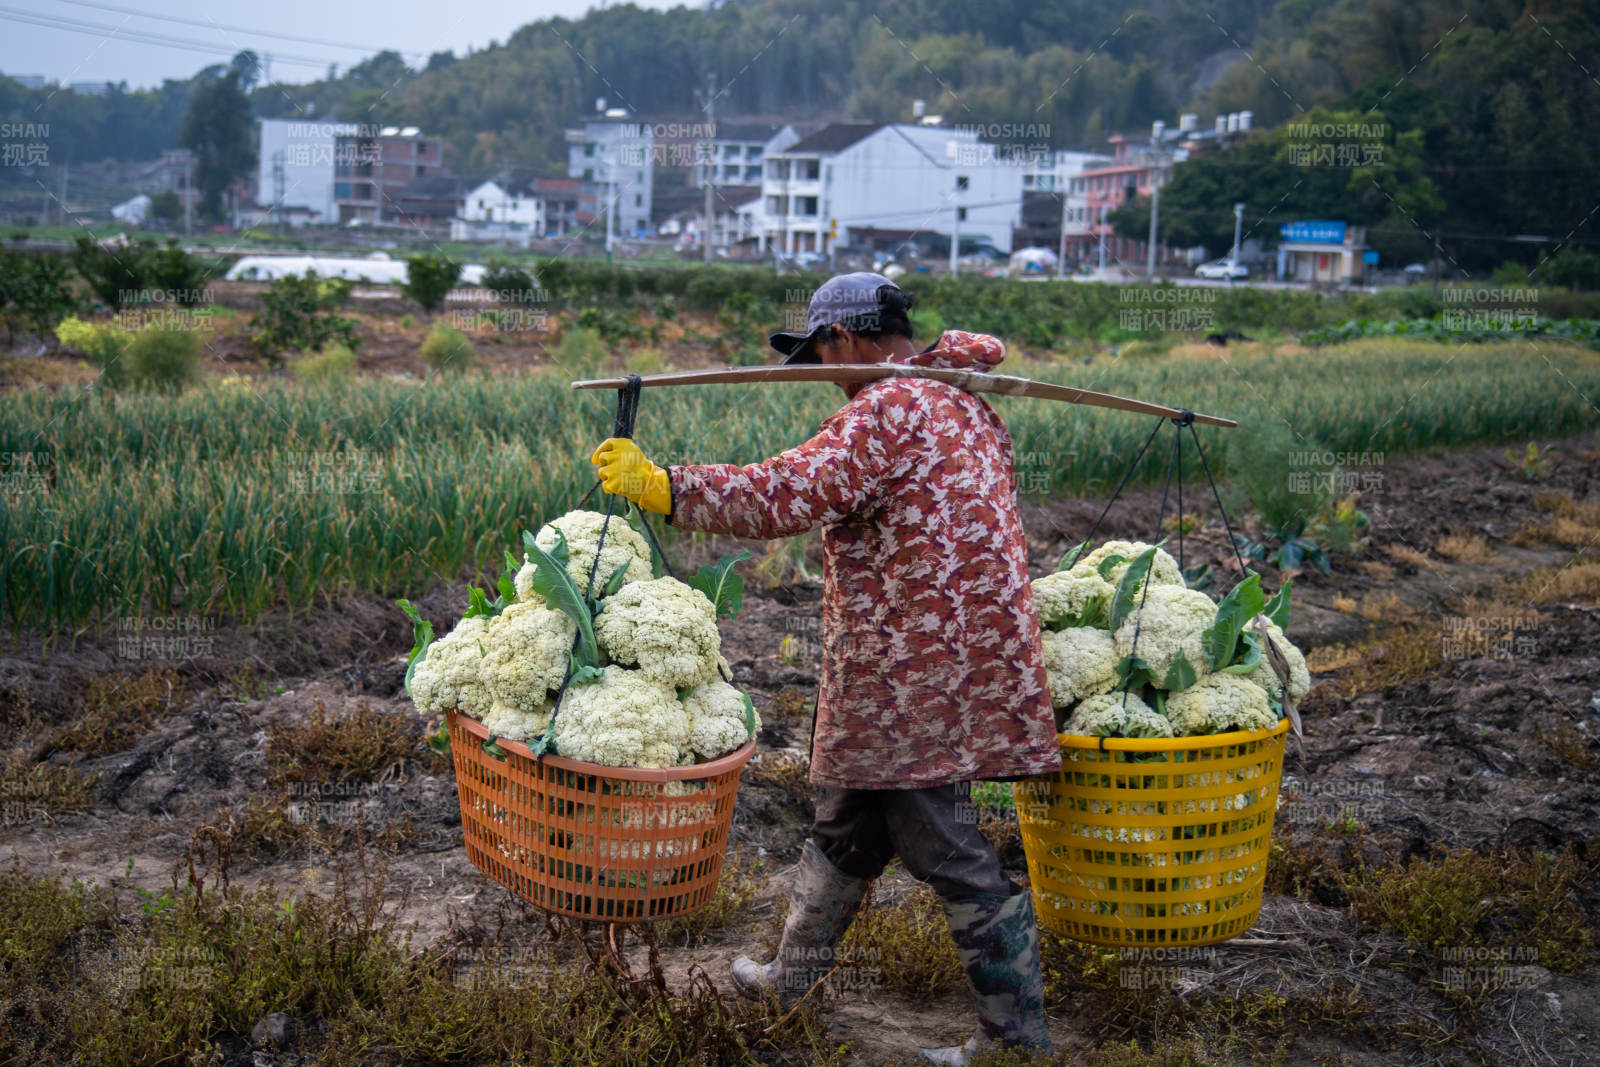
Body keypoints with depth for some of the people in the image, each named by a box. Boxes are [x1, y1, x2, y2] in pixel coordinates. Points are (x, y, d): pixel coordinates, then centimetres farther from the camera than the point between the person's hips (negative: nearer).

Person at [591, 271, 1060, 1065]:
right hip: (966, 662, 10)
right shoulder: (965, 403, 15)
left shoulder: (887, 409, -15)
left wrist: (660, 486, -23)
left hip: (911, 678, -10)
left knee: (953, 857, -2)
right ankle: (790, 981, 37)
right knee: (844, 830, 22)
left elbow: (790, 495, -24)